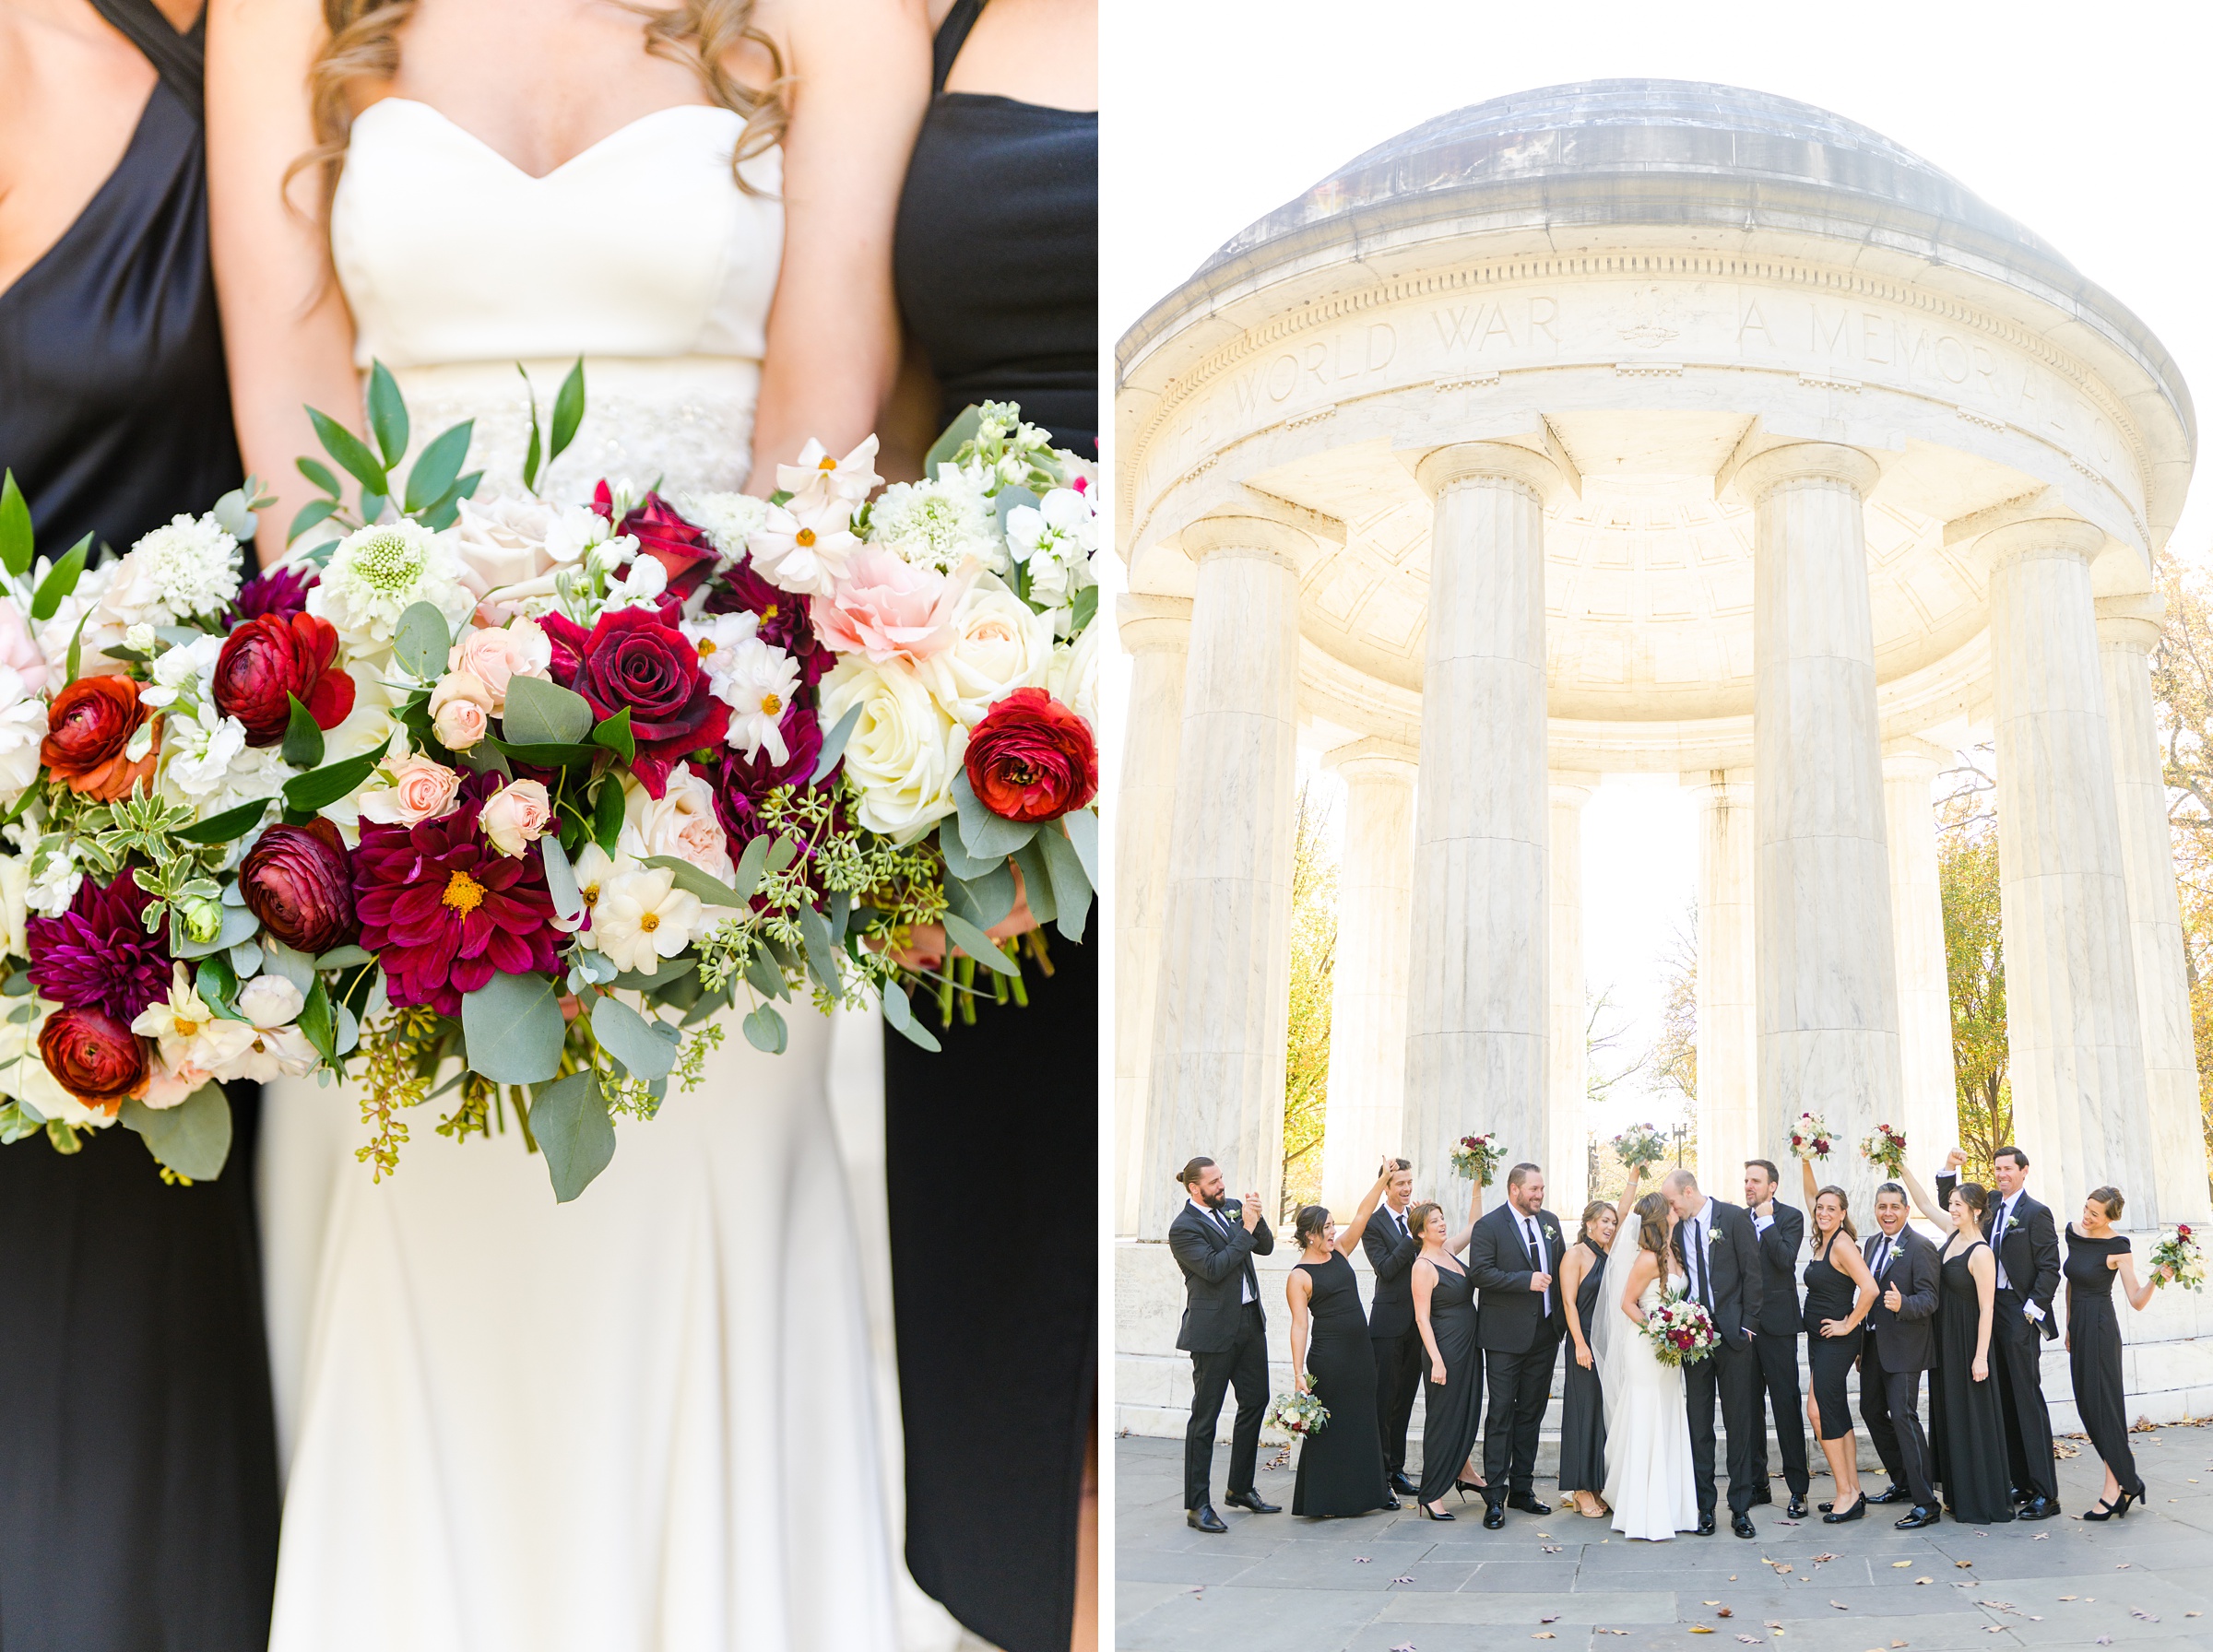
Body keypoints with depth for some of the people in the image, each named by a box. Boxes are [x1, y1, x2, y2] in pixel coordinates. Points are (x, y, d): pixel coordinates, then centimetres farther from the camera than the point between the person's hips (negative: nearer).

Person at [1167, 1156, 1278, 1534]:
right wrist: (1245, 1230, -18)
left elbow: (1265, 1247, 11)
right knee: (1205, 1417, -3)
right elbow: (1214, 1268, -21)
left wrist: (1257, 1218, -8)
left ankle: (1240, 1488, 28)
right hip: (1214, 1329, -8)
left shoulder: (1231, 1208, 10)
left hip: (1250, 1320, 8)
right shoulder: (1183, 1228, -13)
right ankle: (1197, 1505, 3)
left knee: (1255, 1402, 14)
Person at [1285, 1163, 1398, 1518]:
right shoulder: (1299, 1276, -9)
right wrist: (1298, 1373, -20)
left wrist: (1382, 1181, -3)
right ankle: (1326, 1498, 6)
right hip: (1328, 1358, -7)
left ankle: (1369, 1490, 20)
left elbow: (1362, 1216, 8)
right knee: (1329, 1425, -2)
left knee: (1363, 1421, 12)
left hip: (1360, 1352, 7)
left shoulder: (1339, 1251, 9)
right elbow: (1299, 1324, -14)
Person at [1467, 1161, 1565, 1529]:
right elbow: (1480, 1273, -17)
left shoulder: (1550, 1222, 11)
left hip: (1545, 1333, 6)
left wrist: (1561, 1315, 8)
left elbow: (1560, 1267, 19)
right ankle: (1494, 1496, -1)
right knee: (1501, 1415, -4)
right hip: (1506, 1336, -6)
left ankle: (1521, 1489, 20)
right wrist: (1526, 1280, -22)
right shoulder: (1489, 1226, -8)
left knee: (1531, 1414, 12)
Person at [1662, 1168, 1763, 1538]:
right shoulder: (1676, 1228, 8)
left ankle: (1741, 1508, 8)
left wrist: (1746, 1325, -6)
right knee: (1698, 1424, 4)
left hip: (1732, 1335, -3)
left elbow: (1753, 1272, -3)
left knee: (1739, 1422, 2)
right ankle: (1704, 1506, 9)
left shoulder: (1734, 1217, -3)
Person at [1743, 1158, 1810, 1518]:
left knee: (1786, 1404, -3)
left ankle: (1798, 1489, 2)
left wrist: (1766, 1221, -14)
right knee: (1748, 1406, 9)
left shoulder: (1791, 1217, -3)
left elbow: (1785, 1259, -18)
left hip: (1777, 1323, -5)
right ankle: (1757, 1484, 18)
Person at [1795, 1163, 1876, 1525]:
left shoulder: (1843, 1244, -16)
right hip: (1819, 1340, 9)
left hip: (1837, 1340, -9)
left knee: (1818, 1410, -11)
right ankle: (1852, 1492, 17)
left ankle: (1847, 1494, -5)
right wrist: (1806, 1166, 17)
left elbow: (1869, 1288, -27)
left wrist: (1850, 1324, -18)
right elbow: (1812, 1198, 26)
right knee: (1835, 1414, 11)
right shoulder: (1823, 1241, 9)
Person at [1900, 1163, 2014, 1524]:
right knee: (1950, 1414, 13)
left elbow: (1986, 1309, -19)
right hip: (1945, 1339, 9)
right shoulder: (1954, 1233, 3)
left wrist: (1980, 1357, -19)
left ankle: (1986, 1503, 5)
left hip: (1968, 1341, -9)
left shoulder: (1980, 1253, -19)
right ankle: (1962, 1496, 21)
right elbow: (1925, 1203, 14)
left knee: (1974, 1417, -2)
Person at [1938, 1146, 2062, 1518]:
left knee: (2028, 1400, -8)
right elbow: (1950, 1207, 23)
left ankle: (2046, 1493, -6)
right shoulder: (1991, 1206, 14)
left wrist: (2032, 1310, -15)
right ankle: (2023, 1483, 16)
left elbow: (2049, 1268, -10)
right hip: (1991, 1311, 7)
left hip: (2020, 1316, -7)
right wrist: (1949, 1170, 8)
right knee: (2005, 1401, 9)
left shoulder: (2036, 1213, -7)